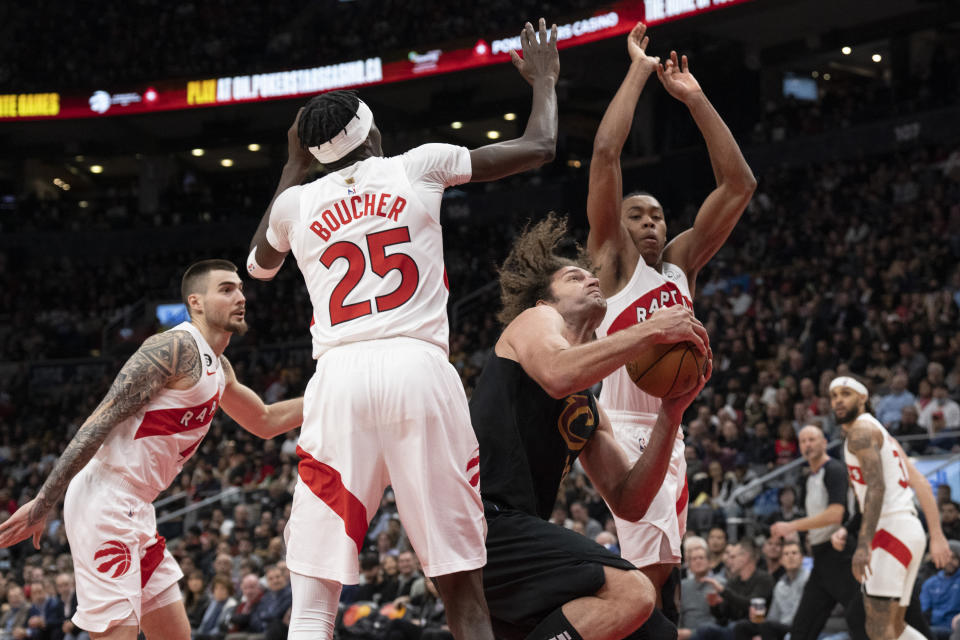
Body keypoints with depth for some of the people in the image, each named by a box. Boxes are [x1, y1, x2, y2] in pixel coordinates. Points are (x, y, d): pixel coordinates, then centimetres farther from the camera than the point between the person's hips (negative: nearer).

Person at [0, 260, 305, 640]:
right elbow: (102, 420, -18)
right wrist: (41, 505, -21)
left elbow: (265, 421, 34)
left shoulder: (218, 368, 17)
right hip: (105, 501, -10)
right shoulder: (176, 347, -13)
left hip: (135, 509, 10)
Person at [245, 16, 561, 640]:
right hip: (421, 371, -1)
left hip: (338, 379, 1)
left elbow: (259, 266, 40)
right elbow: (539, 147, 18)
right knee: (465, 588, 4)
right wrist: (545, 80, 37)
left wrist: (292, 170, 45)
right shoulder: (418, 167, 11)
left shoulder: (296, 202, 16)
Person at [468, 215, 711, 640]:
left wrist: (671, 414, 11)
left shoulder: (589, 413, 29)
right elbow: (557, 375, -16)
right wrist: (652, 330, -10)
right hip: (480, 521, -9)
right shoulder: (535, 319, 9)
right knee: (630, 593, -27)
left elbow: (628, 503, 19)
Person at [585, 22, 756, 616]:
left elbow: (739, 184, 15)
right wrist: (639, 71, -1)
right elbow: (606, 152, -7)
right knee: (658, 561, -23)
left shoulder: (680, 263, 18)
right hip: (622, 431, -7)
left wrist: (695, 99, 11)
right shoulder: (612, 260, 3)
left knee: (658, 567, 7)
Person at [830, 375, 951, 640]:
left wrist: (863, 544, -27)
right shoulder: (880, 432, 25)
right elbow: (921, 484, 21)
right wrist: (937, 536, 18)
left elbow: (876, 487, -19)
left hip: (891, 528, -10)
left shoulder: (860, 430, -5)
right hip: (911, 529, 10)